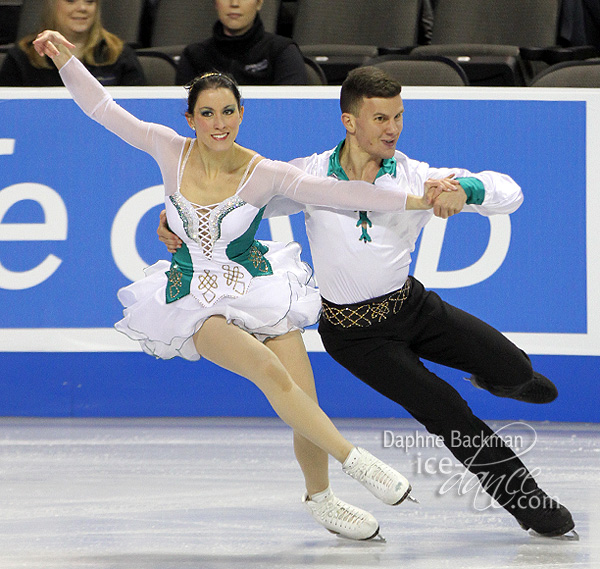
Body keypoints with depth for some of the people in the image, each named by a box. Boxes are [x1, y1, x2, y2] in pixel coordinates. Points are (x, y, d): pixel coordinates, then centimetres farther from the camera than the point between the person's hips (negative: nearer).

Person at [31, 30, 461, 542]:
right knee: (270, 372, -28)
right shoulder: (170, 151, -8)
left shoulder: (264, 174, -12)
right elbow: (101, 107, -4)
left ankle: (320, 498, 21)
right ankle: (354, 461, -19)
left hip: (259, 288, 1)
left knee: (306, 409, -6)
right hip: (199, 300, -1)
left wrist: (416, 200, -24)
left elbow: (339, 192, -17)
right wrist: (64, 57, -14)